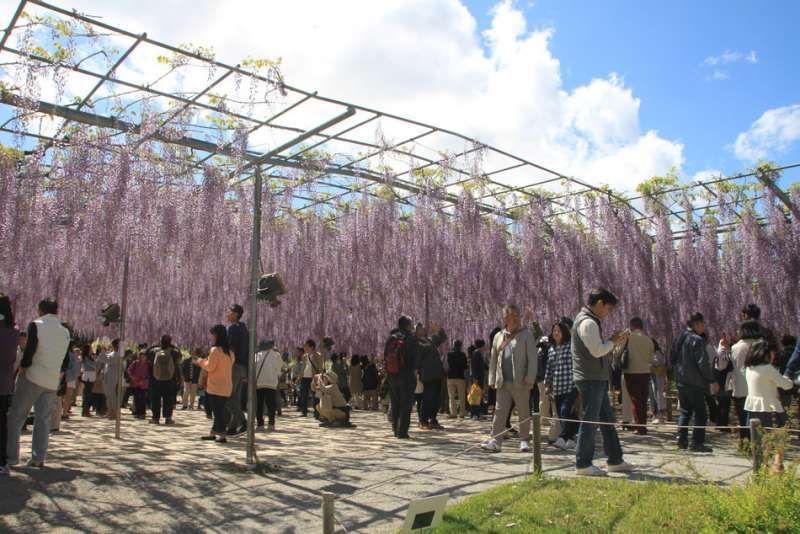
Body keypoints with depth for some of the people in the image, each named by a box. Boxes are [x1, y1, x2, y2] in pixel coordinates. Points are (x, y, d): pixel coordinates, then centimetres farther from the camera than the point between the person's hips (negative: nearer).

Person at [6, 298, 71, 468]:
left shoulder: (35, 325, -6)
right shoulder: (65, 332, 9)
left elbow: (29, 351, -15)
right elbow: (66, 360, 9)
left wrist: (23, 368, -1)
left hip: (32, 378, -4)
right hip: (52, 382, 4)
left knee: (16, 416, 6)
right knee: (43, 419, 8)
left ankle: (11, 456, 5)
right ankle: (39, 458, 6)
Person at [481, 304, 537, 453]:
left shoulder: (526, 335, 0)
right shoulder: (498, 336, 13)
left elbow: (533, 358, -5)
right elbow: (493, 359, 16)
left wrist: (530, 379, -12)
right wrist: (492, 379, 10)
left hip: (520, 383, -3)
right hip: (503, 383, 3)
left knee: (524, 413, 6)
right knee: (500, 411, 1)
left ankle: (524, 440, 18)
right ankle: (495, 441, 2)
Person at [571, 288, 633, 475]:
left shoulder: (591, 321, 17)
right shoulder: (587, 323, -17)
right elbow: (597, 351, -23)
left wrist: (613, 341, 7)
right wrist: (613, 342, -7)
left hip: (597, 379, 11)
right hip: (590, 379, -11)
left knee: (607, 419, 16)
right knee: (589, 421, -3)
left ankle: (615, 460, 26)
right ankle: (583, 464, 6)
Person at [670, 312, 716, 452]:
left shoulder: (678, 339, 10)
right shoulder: (697, 340, -15)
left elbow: (671, 360, 15)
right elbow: (703, 363, -18)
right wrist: (712, 381, -12)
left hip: (681, 381, 7)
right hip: (695, 383, -7)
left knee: (685, 411, 15)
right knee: (700, 413, 2)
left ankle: (682, 439, 10)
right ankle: (697, 442, 2)